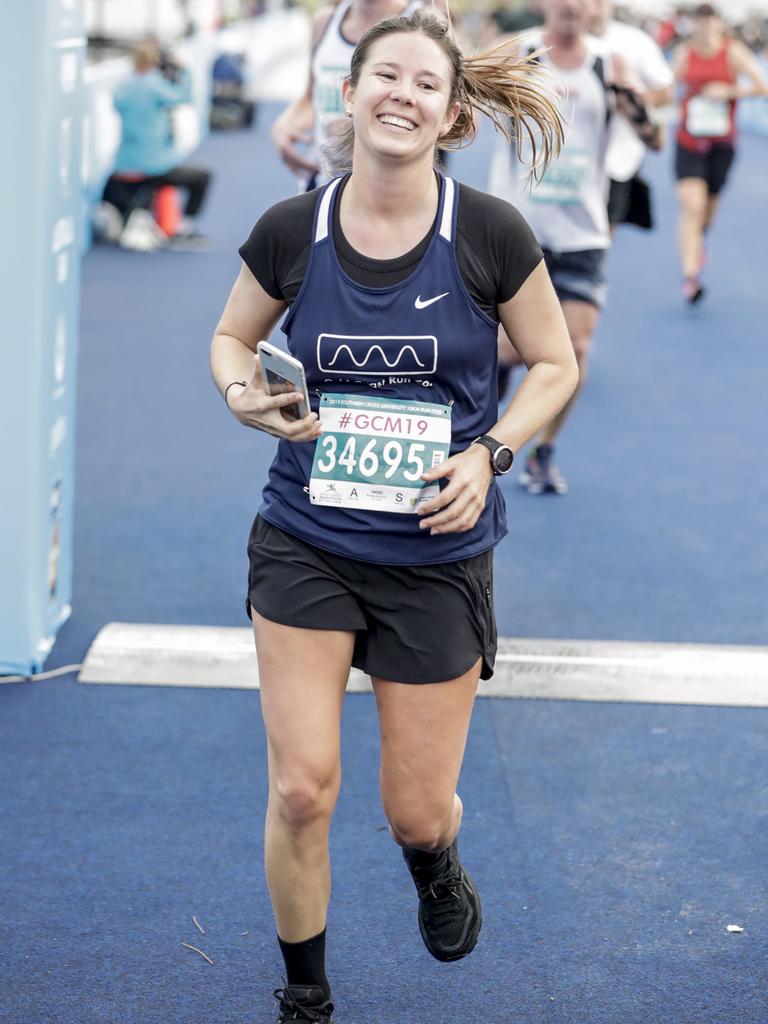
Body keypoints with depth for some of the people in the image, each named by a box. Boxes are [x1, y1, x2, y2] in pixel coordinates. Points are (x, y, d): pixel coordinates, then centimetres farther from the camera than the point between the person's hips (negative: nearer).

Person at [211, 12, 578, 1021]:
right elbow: (231, 337, 11)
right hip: (305, 544, 1)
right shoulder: (291, 231, -6)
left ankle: (435, 864, 46)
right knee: (302, 787, -7)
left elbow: (555, 363, 2)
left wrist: (489, 450, -14)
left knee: (416, 810, 6)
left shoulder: (490, 234, -10)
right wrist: (244, 394, -11)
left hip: (437, 553, 0)